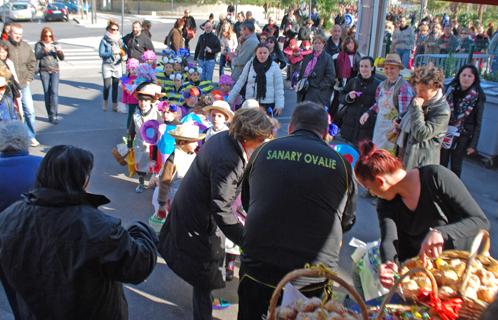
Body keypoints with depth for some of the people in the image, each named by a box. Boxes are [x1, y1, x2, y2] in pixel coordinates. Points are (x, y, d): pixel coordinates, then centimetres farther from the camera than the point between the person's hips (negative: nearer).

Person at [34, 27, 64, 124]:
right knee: (47, 92, 2)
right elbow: (37, 56, -10)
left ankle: (54, 115, -14)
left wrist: (60, 52, -19)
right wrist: (44, 51, -28)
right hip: (44, 71, 0)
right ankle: (50, 115, 10)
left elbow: (61, 58, 4)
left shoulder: (55, 44, 6)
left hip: (55, 70, 0)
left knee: (54, 91, -12)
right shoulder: (39, 44, 3)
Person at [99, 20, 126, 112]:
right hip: (107, 65, -3)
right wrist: (112, 53, -23)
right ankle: (105, 102, 20)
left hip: (117, 65, 3)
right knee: (107, 85, -5)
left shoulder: (119, 40, 5)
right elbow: (101, 53, -11)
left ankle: (115, 105, 16)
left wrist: (124, 56, -12)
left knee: (115, 86, 6)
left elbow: (124, 51, 9)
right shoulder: (104, 40, -5)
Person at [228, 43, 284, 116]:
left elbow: (279, 88, -1)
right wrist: (230, 99, 3)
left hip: (268, 105, -1)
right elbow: (240, 82, 5)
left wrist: (279, 105, -8)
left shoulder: (274, 67, -4)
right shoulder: (250, 64, 0)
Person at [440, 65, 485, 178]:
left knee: (455, 167, 9)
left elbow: (477, 123, -5)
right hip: (445, 134, 3)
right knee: (441, 164, 10)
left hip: (462, 137, -2)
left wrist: (473, 144, -6)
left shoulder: (477, 97, -8)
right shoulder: (451, 90, 0)